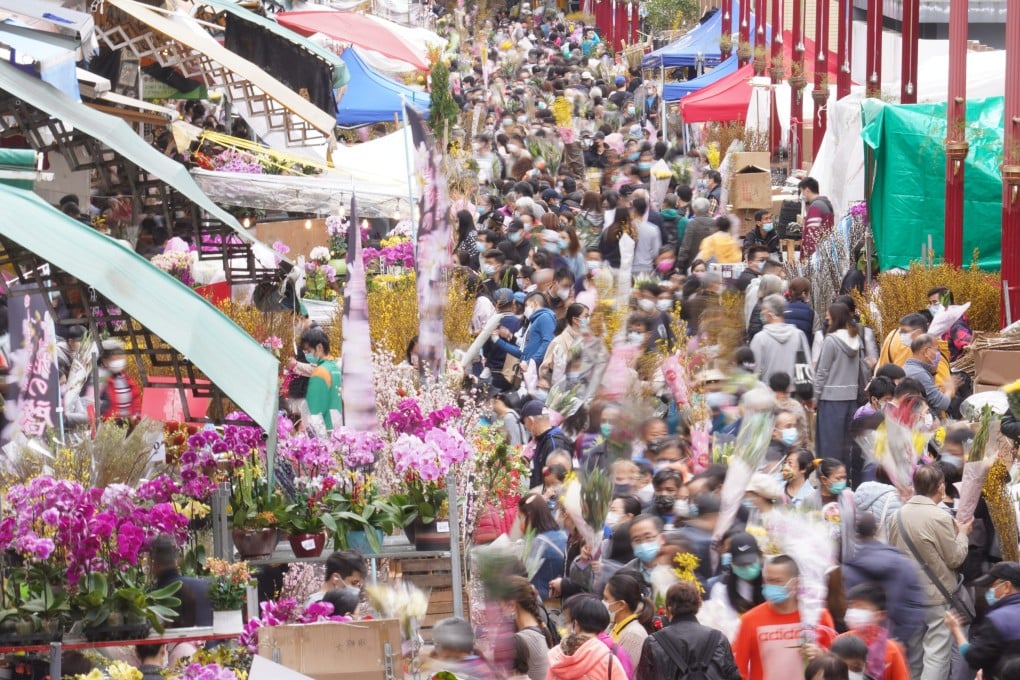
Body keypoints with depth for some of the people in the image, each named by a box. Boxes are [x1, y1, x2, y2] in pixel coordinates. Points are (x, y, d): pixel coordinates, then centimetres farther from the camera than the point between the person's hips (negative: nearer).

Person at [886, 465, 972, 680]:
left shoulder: (900, 514, 1)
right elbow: (955, 558, -11)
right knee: (936, 654, -5)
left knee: (912, 656, 16)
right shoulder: (941, 517, -18)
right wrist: (962, 534, 5)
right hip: (937, 596, -6)